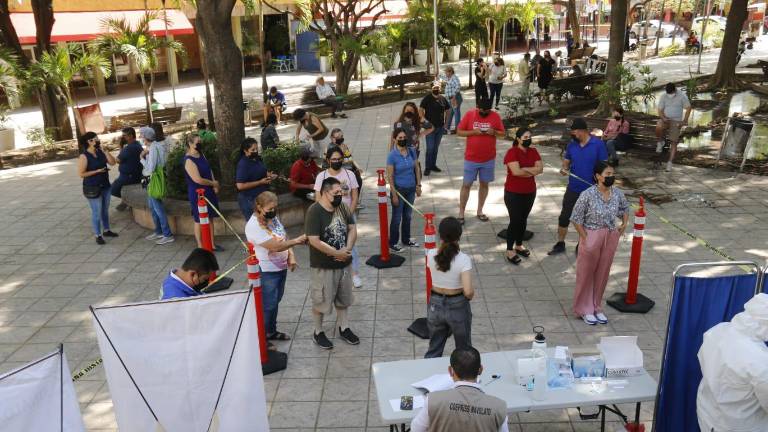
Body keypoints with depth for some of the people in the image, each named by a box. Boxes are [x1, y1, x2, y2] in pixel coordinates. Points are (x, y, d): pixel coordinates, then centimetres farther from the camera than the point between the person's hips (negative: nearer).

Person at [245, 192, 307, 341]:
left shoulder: (273, 217, 3)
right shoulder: (254, 226, -24)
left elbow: (284, 238, 11)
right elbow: (275, 246, -30)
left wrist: (291, 256, -5)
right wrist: (297, 240, -23)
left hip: (281, 267, 8)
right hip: (266, 272, -8)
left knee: (275, 302, 20)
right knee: (267, 305, 3)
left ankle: (271, 331, 35)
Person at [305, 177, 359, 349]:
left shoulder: (343, 207, -1)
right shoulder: (314, 212, -21)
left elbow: (352, 229, 3)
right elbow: (314, 241, -26)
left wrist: (347, 249, -14)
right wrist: (337, 253, -20)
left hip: (343, 263, 6)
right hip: (323, 266, -6)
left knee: (343, 298, 20)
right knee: (321, 301, 10)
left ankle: (344, 328, 38)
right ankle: (318, 332, 29)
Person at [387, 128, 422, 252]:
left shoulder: (412, 152, -2)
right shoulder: (392, 156, -16)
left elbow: (417, 168, 7)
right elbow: (390, 176, -15)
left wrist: (418, 185, 5)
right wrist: (394, 194, -16)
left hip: (411, 189, 5)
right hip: (399, 189, -5)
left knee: (408, 216, 19)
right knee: (397, 218, 5)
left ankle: (406, 240, 35)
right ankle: (393, 243, 20)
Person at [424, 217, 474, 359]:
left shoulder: (431, 255, -14)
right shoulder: (464, 259, -23)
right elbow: (468, 291, -27)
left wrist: (443, 242, 5)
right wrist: (470, 295, -6)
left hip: (435, 305, 3)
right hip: (457, 306, -3)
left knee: (434, 349, 20)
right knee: (463, 349, 22)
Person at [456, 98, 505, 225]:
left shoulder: (495, 116, -4)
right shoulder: (469, 115, -8)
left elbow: (503, 133, 3)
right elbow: (460, 132, -5)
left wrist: (494, 132, -19)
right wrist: (473, 132, -20)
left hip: (489, 159, 2)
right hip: (471, 158, -2)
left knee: (484, 184, 12)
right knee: (466, 185, 3)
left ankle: (480, 211, 27)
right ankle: (461, 213, 12)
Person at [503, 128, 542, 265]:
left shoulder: (533, 152, 4)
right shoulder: (512, 152, -16)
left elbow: (540, 168, -8)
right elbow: (516, 171, -26)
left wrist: (524, 169, -19)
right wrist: (532, 171, -11)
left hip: (530, 192, 6)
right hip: (513, 193, -6)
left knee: (523, 220, 15)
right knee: (515, 220, -3)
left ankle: (519, 245, 32)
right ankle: (510, 250, 8)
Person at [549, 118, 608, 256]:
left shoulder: (598, 144, -13)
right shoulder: (571, 144, -3)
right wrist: (564, 168, -14)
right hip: (573, 189, 3)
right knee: (564, 217, 7)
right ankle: (560, 244, 23)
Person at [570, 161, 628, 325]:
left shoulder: (617, 193, -2)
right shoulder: (588, 194, -18)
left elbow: (625, 208, 19)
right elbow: (576, 218, -13)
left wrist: (624, 224, 5)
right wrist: (584, 237, -12)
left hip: (610, 238, 5)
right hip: (591, 237, -5)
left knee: (603, 273, 15)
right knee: (586, 273, 8)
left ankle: (597, 307, 31)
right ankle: (585, 309, 23)